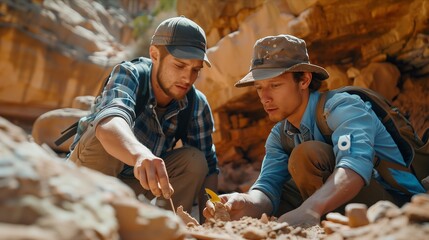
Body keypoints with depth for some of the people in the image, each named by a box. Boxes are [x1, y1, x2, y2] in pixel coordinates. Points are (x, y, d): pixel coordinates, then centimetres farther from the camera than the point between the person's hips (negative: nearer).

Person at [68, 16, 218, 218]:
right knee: (105, 139, -32)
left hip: (135, 189, 4)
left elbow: (208, 166, -7)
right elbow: (110, 120, -46)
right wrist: (140, 154, -66)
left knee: (194, 159, -17)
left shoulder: (196, 105, -12)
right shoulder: (129, 74, -24)